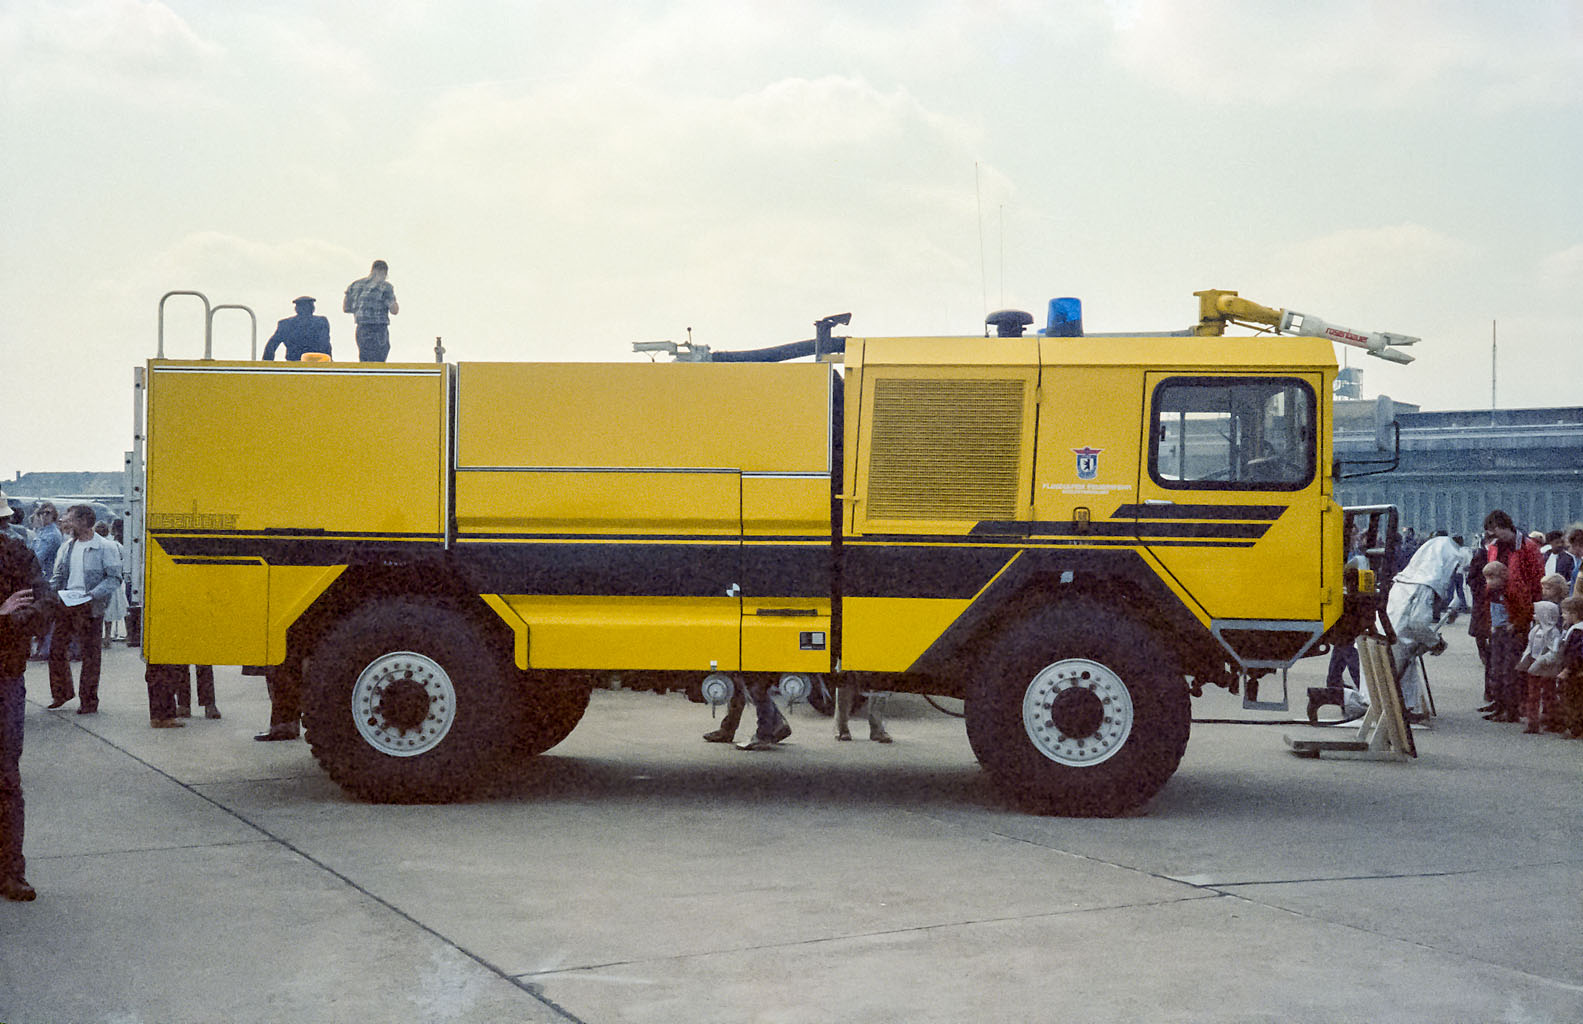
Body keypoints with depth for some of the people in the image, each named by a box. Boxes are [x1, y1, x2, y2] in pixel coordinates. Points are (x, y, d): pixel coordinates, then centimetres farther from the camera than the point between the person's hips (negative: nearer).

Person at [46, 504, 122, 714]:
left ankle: (89, 702, 8)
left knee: (90, 654, 0)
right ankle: (61, 694, 25)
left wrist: (92, 594, -20)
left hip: (89, 607, -6)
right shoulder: (68, 546, 13)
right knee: (56, 649, 8)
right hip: (65, 604, 6)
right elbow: (58, 574, 20)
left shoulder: (105, 548, -7)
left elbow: (115, 579, -9)